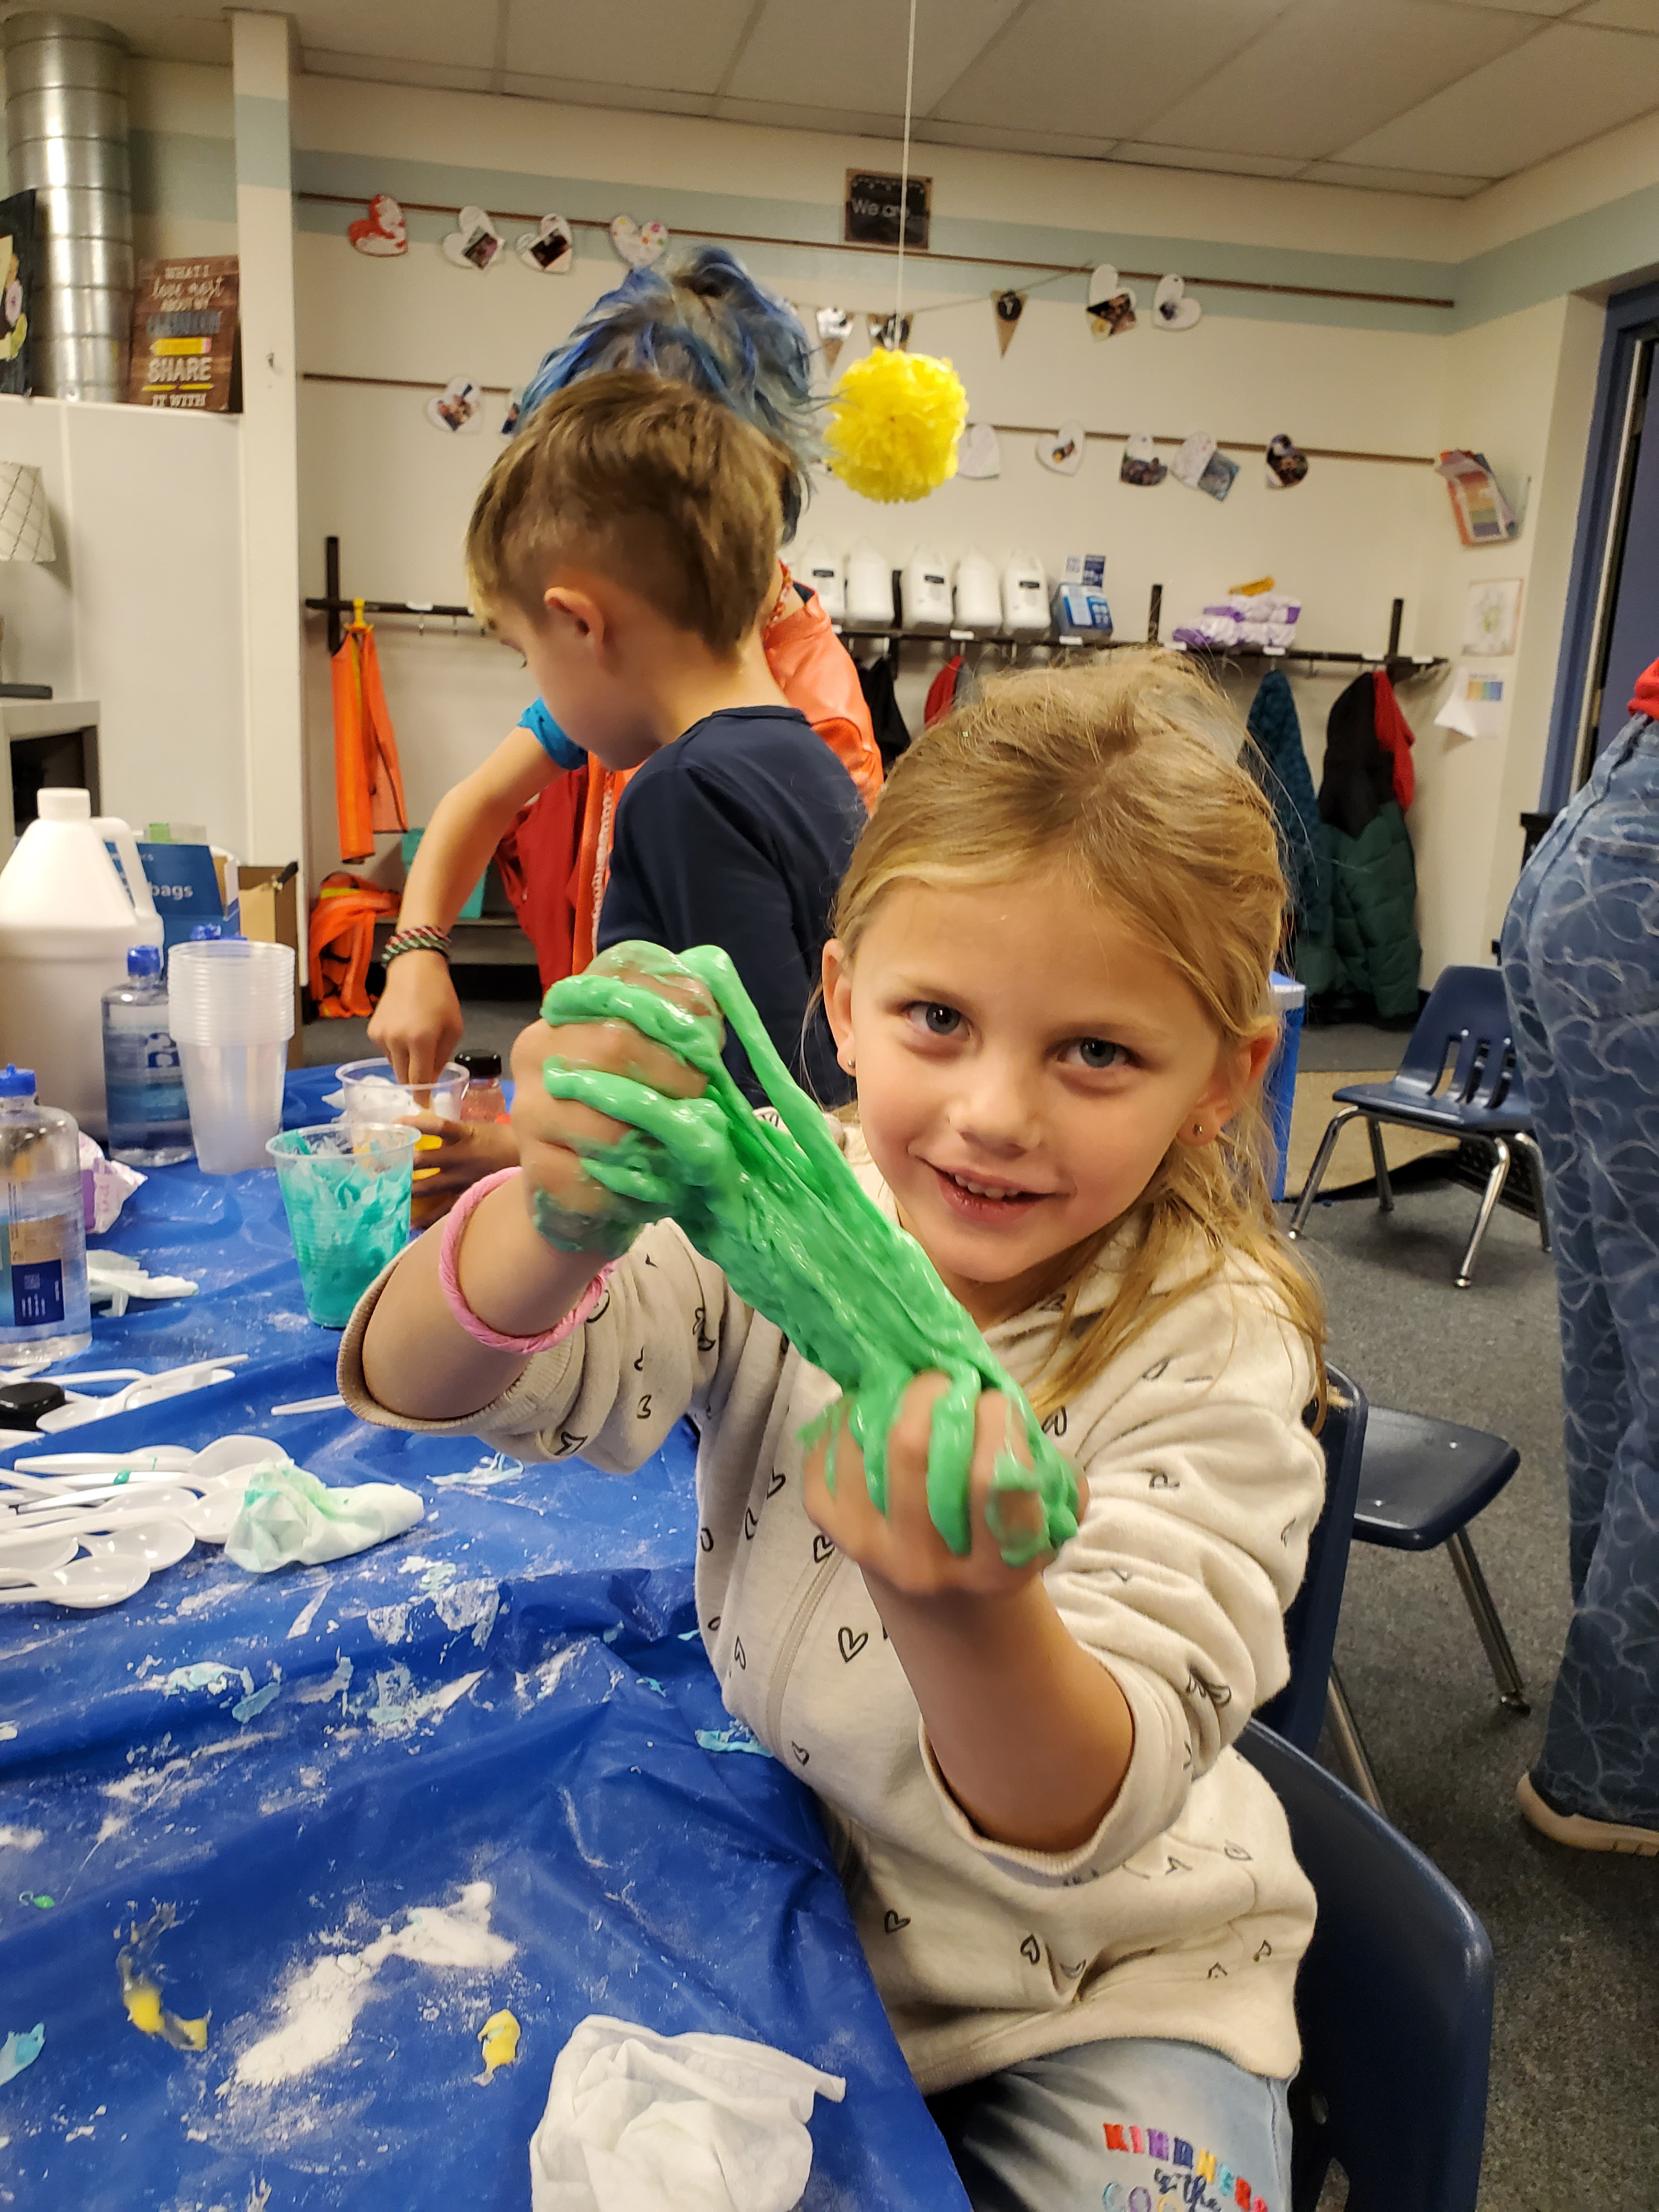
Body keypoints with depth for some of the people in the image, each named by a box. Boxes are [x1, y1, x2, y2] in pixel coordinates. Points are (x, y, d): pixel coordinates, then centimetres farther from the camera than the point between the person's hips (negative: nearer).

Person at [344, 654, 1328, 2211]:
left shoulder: (1210, 1350, -21)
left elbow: (1078, 1818, -27)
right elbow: (417, 1385, -23)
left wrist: (965, 1609, -50)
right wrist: (562, 1222, -45)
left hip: (1094, 1991, -1)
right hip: (778, 1906, 2)